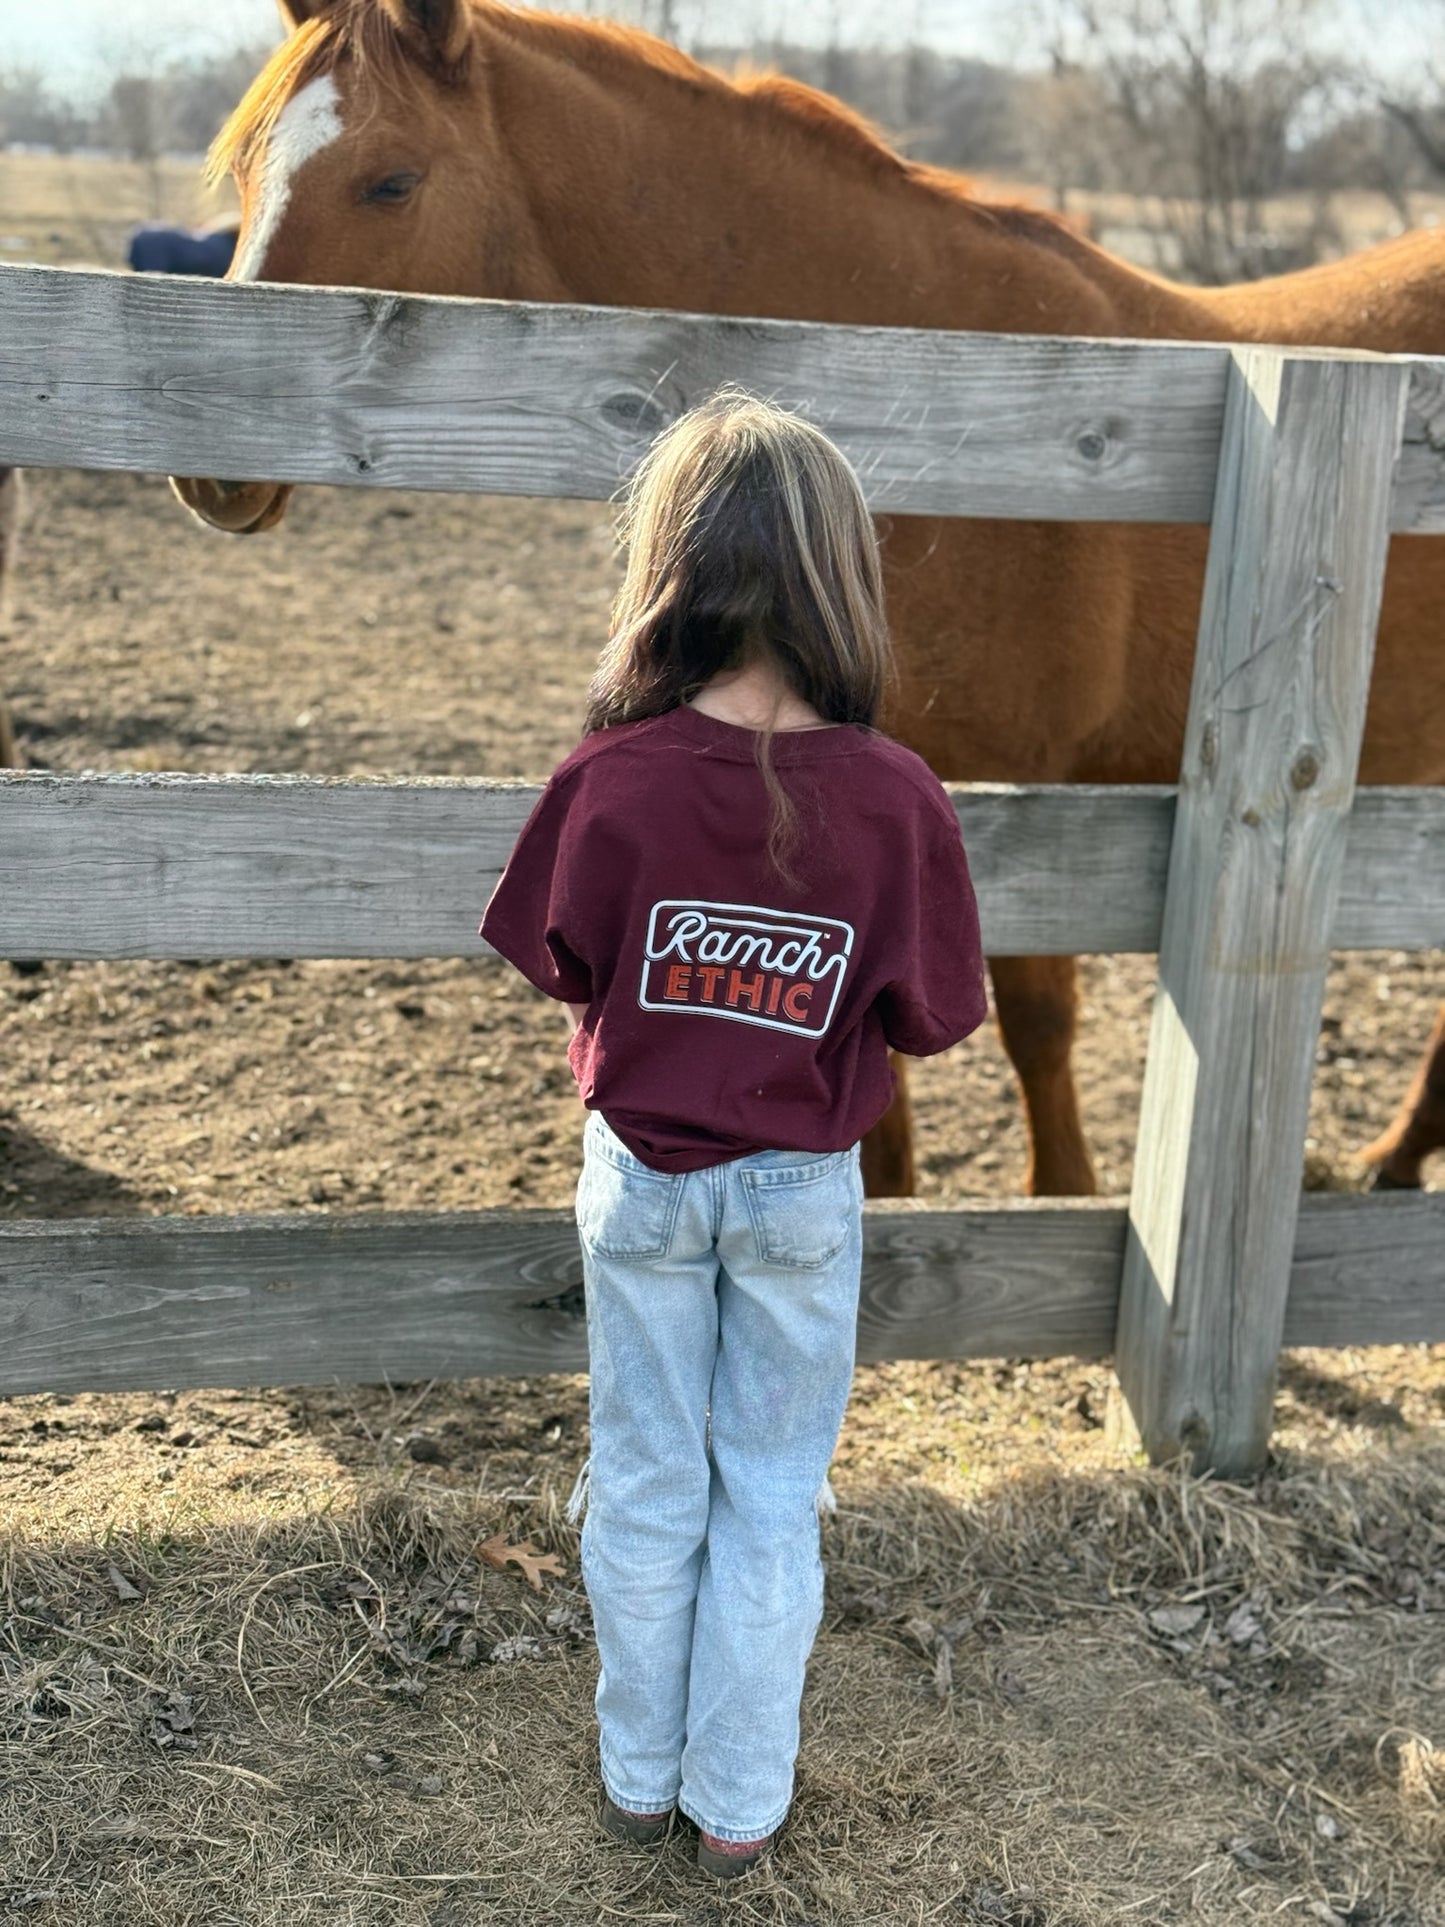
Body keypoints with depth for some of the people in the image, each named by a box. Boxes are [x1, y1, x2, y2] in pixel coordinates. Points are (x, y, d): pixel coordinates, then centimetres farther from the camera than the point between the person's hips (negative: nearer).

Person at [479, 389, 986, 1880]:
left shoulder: (612, 777, -20)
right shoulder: (898, 799, -20)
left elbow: (559, 966, -4)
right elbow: (932, 1020, -8)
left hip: (641, 1178, 1)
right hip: (805, 1189, 0)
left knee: (646, 1486, 19)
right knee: (771, 1498, 17)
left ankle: (639, 1779, 37)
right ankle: (739, 1809, 32)